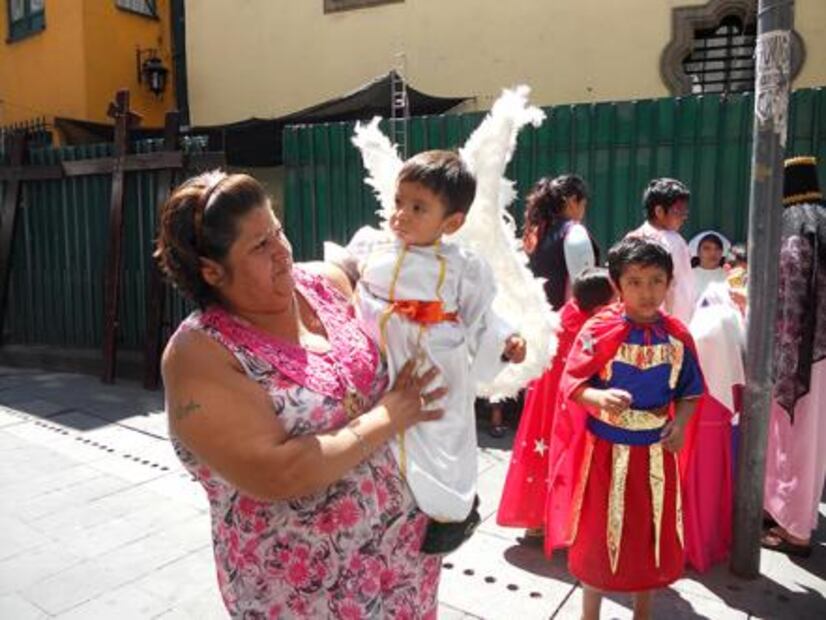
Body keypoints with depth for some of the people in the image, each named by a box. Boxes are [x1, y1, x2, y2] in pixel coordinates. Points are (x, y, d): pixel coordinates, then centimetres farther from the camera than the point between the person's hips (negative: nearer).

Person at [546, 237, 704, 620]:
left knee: (653, 533, 17)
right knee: (598, 533, 10)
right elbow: (571, 383, -15)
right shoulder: (599, 330, -14)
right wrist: (600, 397, -34)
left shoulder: (677, 336, -2)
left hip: (655, 450, 4)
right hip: (605, 448, -3)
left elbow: (688, 391, 7)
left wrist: (680, 421, -10)